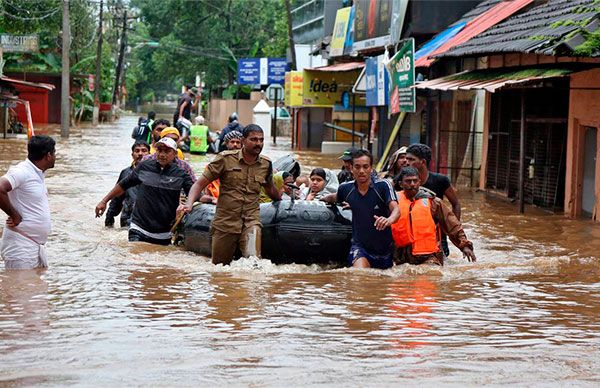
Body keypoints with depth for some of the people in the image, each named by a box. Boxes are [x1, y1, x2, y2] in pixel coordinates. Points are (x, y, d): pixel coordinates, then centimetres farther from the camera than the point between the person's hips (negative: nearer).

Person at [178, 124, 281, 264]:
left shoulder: (266, 164, 7)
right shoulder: (226, 159, -3)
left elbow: (270, 189, 27)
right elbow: (201, 183, -4)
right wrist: (189, 204, -18)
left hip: (251, 221, 1)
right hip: (225, 222, -1)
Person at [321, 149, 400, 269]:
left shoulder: (383, 186, -14)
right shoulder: (346, 188, -2)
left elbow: (396, 210, -28)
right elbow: (335, 197, 23)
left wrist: (389, 220, -49)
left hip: (384, 248, 0)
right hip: (359, 245, 0)